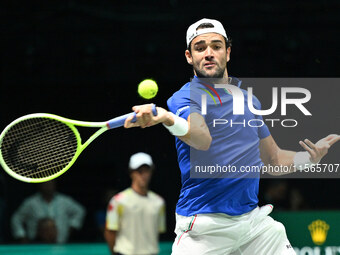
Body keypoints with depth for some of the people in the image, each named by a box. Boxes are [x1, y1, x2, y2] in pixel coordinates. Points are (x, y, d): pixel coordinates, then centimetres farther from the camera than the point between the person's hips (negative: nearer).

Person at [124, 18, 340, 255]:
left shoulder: (249, 100, 15)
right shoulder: (184, 97, -5)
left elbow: (273, 159, 22)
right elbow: (202, 139, -28)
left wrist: (310, 158, 3)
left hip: (254, 220, 5)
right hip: (205, 228, -5)